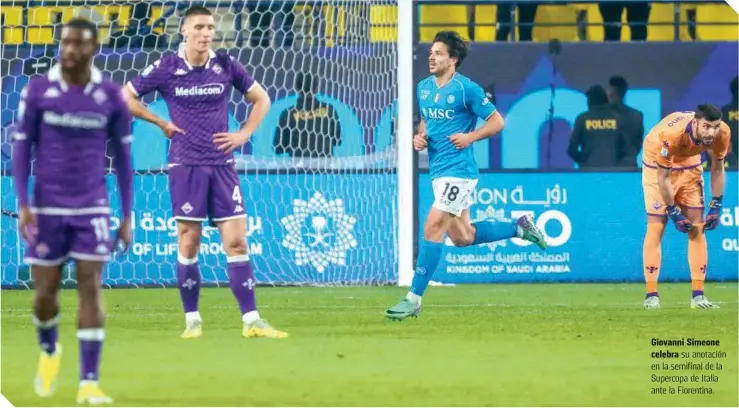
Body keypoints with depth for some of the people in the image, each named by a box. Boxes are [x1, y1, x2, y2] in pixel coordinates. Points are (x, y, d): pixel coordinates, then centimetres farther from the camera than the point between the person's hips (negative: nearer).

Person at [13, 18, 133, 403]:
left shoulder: (111, 96, -2)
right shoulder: (37, 90, -4)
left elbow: (123, 157, 6)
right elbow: (21, 148, 0)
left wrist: (127, 216, 4)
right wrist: (22, 205, -10)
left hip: (92, 208, 0)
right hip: (47, 207, 0)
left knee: (90, 289, -8)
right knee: (46, 292, 4)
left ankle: (89, 383, -7)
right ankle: (49, 350, 37)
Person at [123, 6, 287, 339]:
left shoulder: (226, 66, 3)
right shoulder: (166, 68, -3)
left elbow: (261, 99, 16)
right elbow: (125, 97, 4)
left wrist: (244, 134, 4)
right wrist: (161, 123, -1)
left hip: (222, 165, 2)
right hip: (186, 165, -2)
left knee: (236, 241, -3)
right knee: (189, 243, -1)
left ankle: (251, 321, -2)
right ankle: (192, 320, 10)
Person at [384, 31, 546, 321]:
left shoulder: (467, 89, -11)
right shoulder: (424, 87, 11)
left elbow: (497, 122, -6)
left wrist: (470, 137, -19)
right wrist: (420, 137, 5)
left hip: (458, 169, -9)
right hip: (438, 170, 9)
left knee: (433, 227, -15)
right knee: (462, 237, 14)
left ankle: (414, 299, -14)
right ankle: (520, 227, 33)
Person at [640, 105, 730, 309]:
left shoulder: (722, 133, -26)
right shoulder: (672, 134, -41)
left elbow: (717, 170, -7)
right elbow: (663, 178, -28)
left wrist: (716, 206, -7)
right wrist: (674, 213, -22)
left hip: (689, 164, 5)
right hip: (657, 164, -5)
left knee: (697, 227, 0)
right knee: (656, 226, -9)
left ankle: (698, 295, 2)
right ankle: (651, 295, -7)